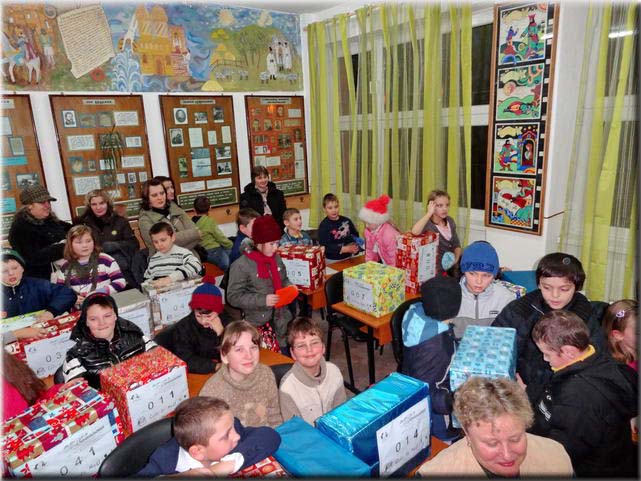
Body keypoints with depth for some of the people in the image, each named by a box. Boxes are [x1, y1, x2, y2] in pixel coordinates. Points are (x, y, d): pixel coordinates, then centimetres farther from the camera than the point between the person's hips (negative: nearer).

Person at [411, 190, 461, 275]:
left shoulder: (450, 221, 7)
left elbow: (456, 244, 16)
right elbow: (415, 232, -38)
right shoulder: (427, 223, -14)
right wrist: (429, 213, -30)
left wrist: (456, 258, -3)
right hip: (437, 269, -6)